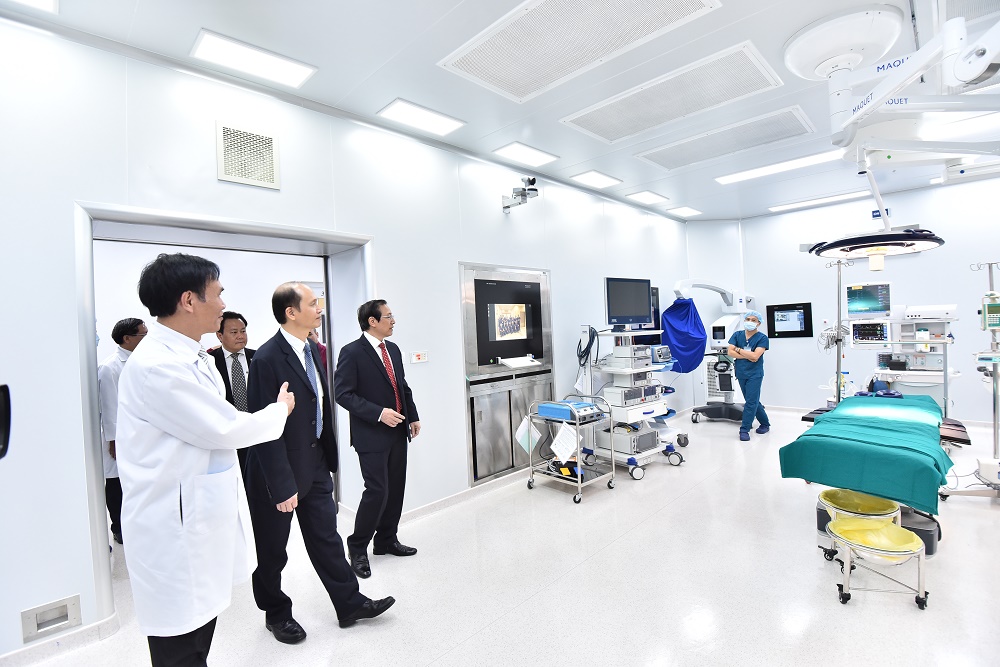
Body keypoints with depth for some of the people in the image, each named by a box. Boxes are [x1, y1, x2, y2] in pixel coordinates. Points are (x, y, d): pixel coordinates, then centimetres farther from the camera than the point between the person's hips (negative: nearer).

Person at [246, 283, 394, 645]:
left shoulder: (312, 349, 3)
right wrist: (282, 486, -20)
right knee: (272, 549, 16)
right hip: (279, 471, -7)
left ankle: (349, 604, 31)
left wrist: (329, 458, 12)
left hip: (315, 465, 7)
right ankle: (276, 613, 38)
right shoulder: (267, 359, -22)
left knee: (326, 537, 17)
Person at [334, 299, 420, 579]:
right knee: (377, 490, -5)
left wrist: (413, 416, 10)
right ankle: (357, 548, 18)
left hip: (397, 431, 7)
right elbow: (343, 394, -16)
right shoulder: (352, 352, -12)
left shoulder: (393, 349, 10)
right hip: (371, 435, -7)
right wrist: (379, 413, -22)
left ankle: (386, 540, 31)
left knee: (396, 488, 13)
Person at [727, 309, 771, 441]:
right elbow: (730, 352, -6)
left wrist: (738, 349, -9)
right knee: (753, 401, 15)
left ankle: (744, 430, 0)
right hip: (741, 373, 4)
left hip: (754, 374, -4)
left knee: (751, 401, -6)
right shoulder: (737, 335, 4)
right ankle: (765, 423, 32)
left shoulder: (762, 338, -7)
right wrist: (748, 356, -15)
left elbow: (755, 356, -18)